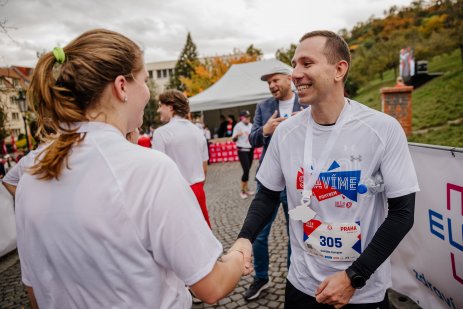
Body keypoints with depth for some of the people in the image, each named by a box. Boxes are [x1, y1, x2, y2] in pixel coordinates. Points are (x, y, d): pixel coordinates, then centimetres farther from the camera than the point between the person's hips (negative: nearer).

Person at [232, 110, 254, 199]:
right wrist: (237, 135, -29)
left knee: (248, 170, 11)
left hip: (251, 150, 5)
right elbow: (234, 139, -10)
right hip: (242, 150, -5)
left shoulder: (251, 125, 6)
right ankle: (242, 190, 4)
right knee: (246, 170, -10)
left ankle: (246, 188, 21)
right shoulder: (238, 126, -9)